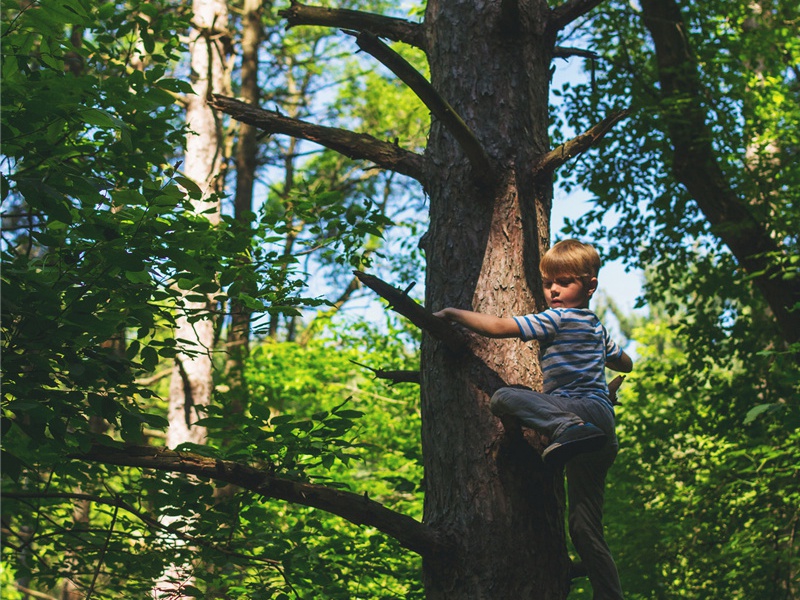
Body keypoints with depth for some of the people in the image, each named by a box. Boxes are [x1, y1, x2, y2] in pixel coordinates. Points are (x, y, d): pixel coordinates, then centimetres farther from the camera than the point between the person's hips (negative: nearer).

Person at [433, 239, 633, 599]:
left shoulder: (558, 319, -4)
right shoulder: (596, 327, 24)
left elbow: (498, 327, -9)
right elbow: (625, 363, 42)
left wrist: (453, 313, 2)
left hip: (586, 406, -9)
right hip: (602, 434, 9)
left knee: (505, 398, -27)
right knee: (585, 531, 7)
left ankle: (568, 428, -41)